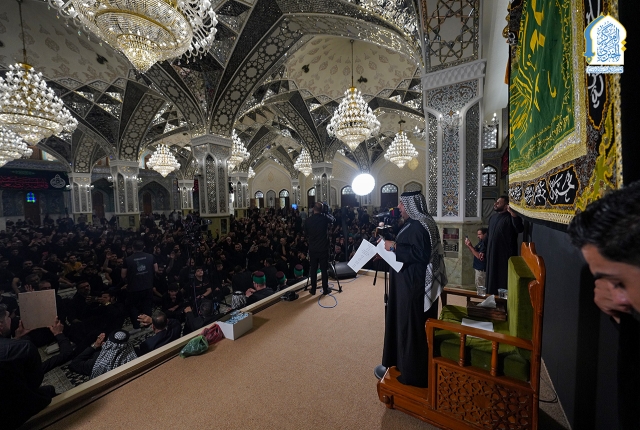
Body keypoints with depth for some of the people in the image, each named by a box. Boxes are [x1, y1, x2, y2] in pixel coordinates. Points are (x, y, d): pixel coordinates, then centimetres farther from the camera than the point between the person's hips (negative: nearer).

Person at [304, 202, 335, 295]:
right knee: (324, 269, 7)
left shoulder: (308, 220, -5)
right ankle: (325, 290, 16)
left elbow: (306, 234, 6)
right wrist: (327, 212, 19)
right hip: (323, 248, -1)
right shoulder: (324, 217, -9)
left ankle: (313, 290, 19)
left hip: (312, 249, 2)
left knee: (313, 269, 11)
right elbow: (333, 219, 12)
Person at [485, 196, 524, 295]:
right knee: (492, 277, 16)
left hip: (506, 255, -8)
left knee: (504, 279, 0)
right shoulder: (493, 217, 12)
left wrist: (512, 212, -33)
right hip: (492, 254, 8)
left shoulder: (510, 217, -11)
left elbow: (520, 229, -31)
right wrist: (485, 251, 18)